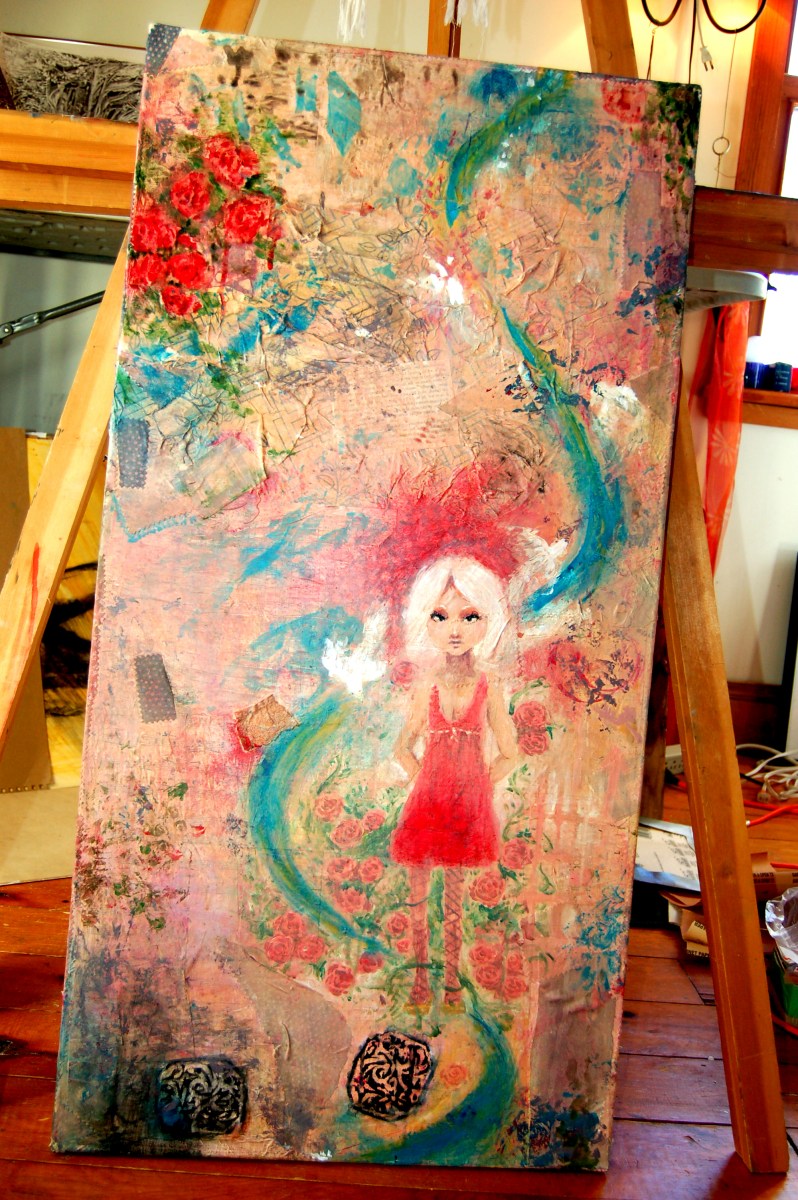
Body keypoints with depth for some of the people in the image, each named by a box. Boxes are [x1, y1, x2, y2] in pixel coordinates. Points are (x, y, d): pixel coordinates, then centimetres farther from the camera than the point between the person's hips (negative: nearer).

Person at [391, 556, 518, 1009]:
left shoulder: (488, 687, -5)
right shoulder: (427, 686, -1)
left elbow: (508, 754, 1)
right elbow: (404, 748, 8)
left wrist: (474, 790, -4)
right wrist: (425, 783, -3)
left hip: (471, 803, -1)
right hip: (427, 801, 1)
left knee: (455, 892, 12)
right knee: (419, 891, 9)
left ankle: (452, 976, 27)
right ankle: (422, 975, 25)